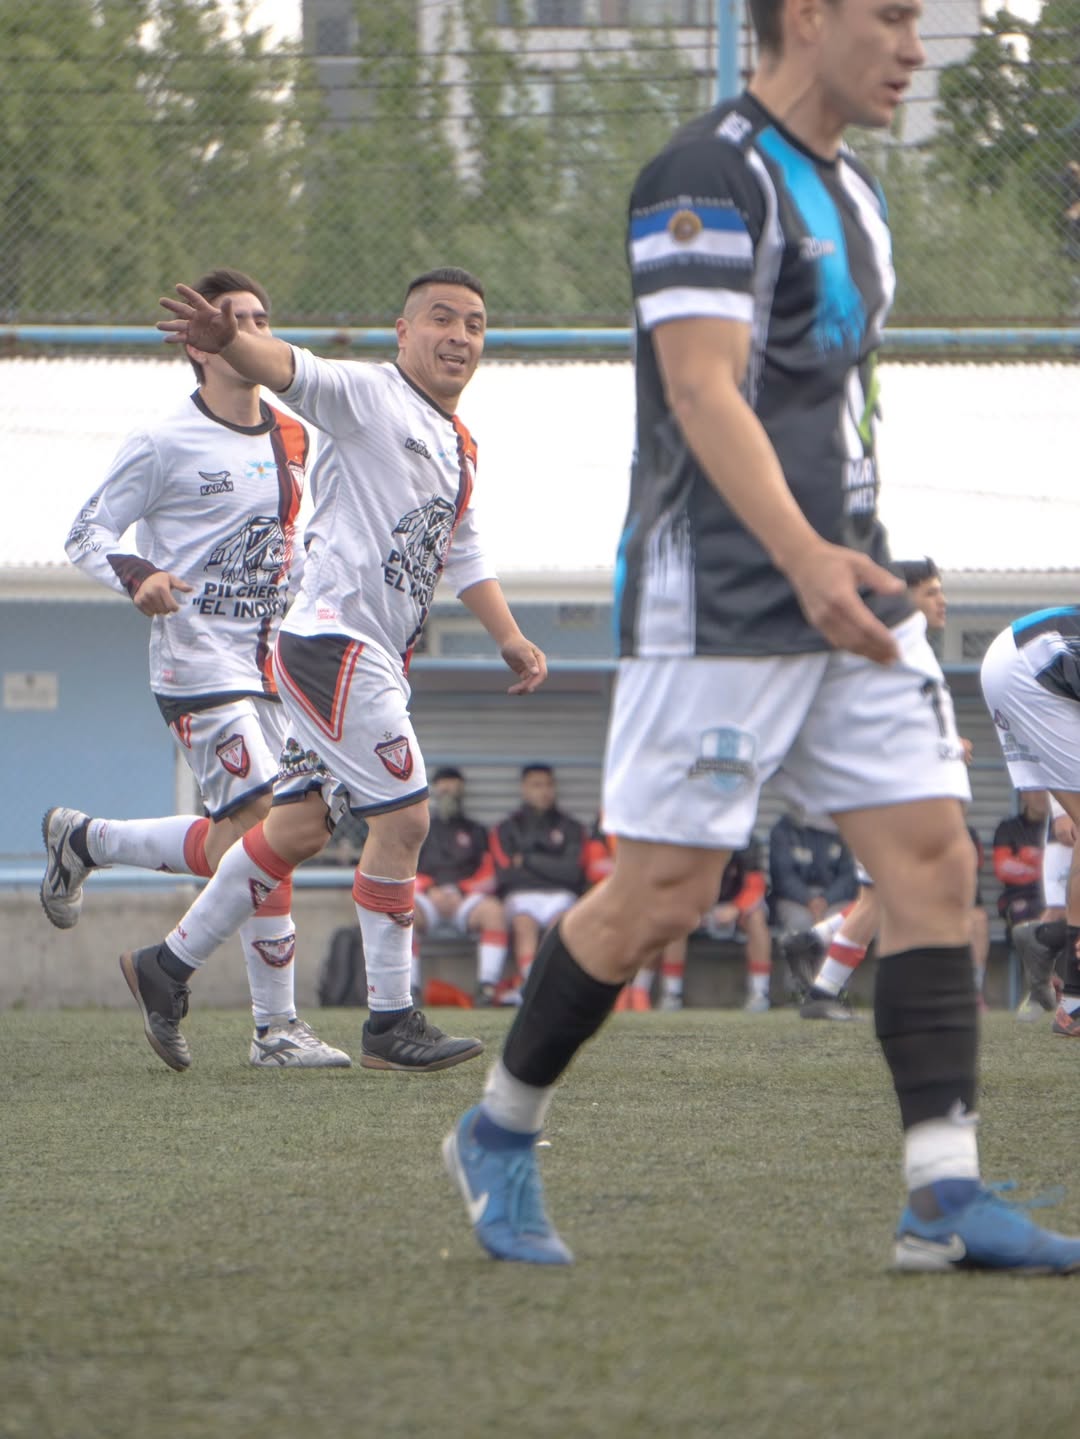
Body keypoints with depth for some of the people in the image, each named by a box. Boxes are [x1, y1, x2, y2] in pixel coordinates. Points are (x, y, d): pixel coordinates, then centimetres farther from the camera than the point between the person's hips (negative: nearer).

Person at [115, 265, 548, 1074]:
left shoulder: (460, 449, 19)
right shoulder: (368, 397, -7)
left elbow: (463, 554, 30)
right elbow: (295, 372, -26)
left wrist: (511, 638, 21)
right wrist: (229, 341, -47)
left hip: (377, 660, 9)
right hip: (334, 637, -9)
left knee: (300, 827, 11)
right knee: (404, 816, -12)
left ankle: (169, 968, 23)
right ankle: (391, 1022, -5)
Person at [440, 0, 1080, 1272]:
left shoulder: (849, 191, 17)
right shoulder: (707, 178, -12)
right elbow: (701, 389, -21)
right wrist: (803, 557, -33)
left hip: (847, 593, 9)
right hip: (717, 606, -9)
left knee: (932, 857, -3)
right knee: (661, 892, -4)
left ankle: (945, 1195, -6)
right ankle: (500, 1135, 16)